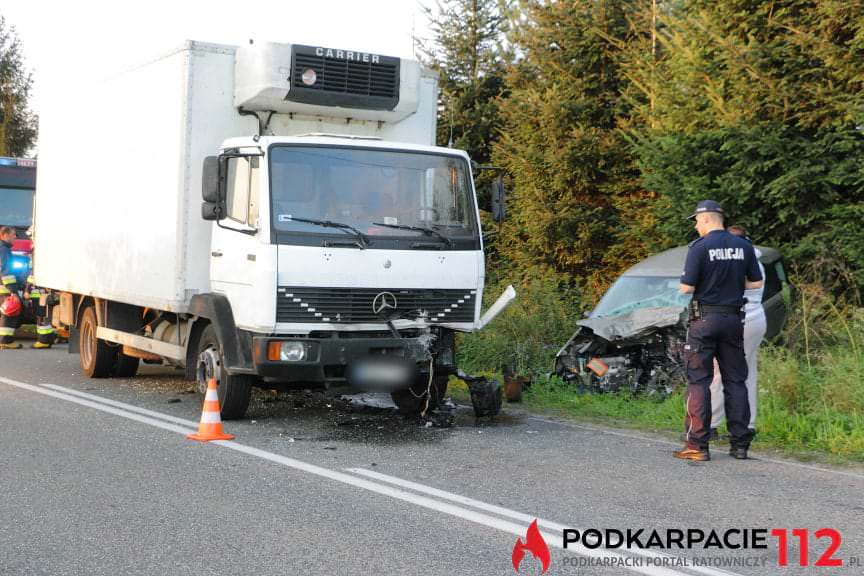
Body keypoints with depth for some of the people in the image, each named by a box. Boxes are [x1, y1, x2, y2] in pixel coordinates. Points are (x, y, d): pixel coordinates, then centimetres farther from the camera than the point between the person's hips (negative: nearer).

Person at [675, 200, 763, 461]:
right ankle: (740, 444, 11)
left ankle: (697, 445, -2)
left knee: (699, 380, 0)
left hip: (705, 319, -4)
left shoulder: (700, 247, -11)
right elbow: (756, 283, 8)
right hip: (733, 319, 4)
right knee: (736, 380, 10)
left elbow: (687, 288, -14)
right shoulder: (744, 246, 3)